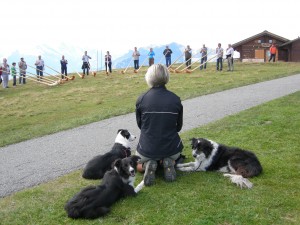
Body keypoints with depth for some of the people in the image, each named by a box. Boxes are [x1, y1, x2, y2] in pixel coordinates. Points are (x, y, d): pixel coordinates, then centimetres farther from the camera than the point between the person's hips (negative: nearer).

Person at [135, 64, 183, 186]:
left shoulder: (141, 99, -14)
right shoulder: (176, 99, -12)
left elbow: (140, 124, 2)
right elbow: (178, 127, 2)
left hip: (147, 149, -1)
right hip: (171, 148, 1)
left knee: (138, 166, 34)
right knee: (172, 157, 40)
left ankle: (147, 165, -1)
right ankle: (168, 162, 4)